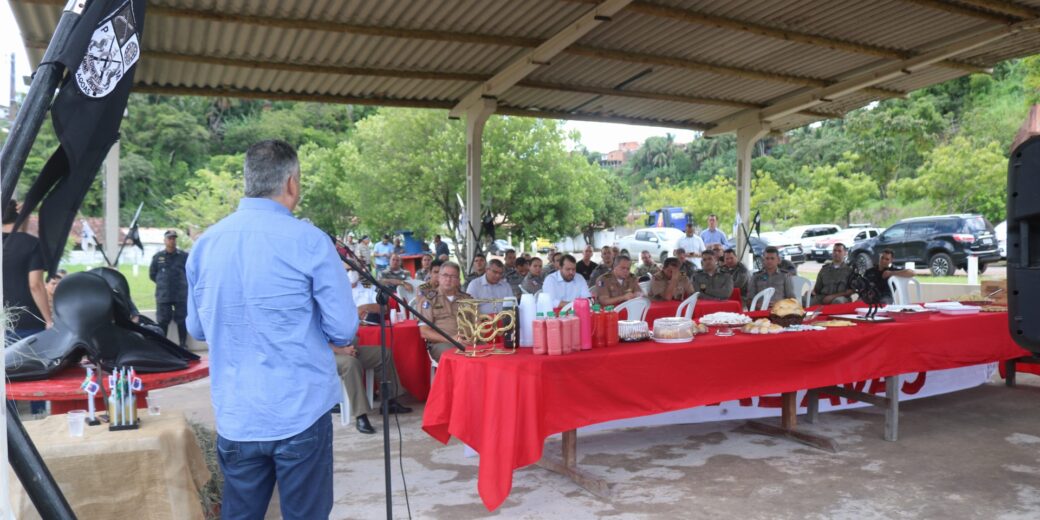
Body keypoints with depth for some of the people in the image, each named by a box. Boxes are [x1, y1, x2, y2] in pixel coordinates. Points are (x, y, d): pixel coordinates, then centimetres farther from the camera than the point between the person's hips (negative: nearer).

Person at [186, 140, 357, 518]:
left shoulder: (205, 243, 3)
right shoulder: (309, 241, -12)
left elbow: (197, 329, 14)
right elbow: (343, 329, -9)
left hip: (234, 417, 5)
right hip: (301, 413, -4)